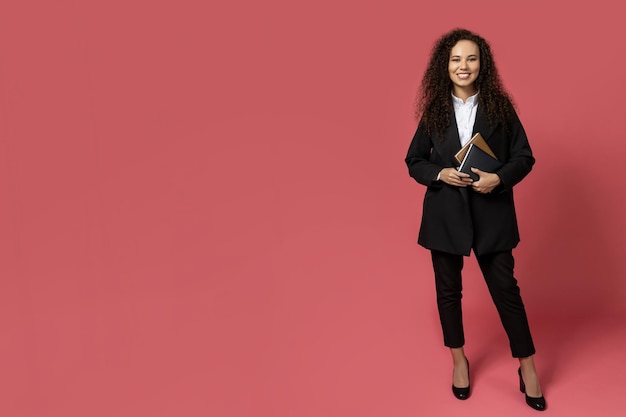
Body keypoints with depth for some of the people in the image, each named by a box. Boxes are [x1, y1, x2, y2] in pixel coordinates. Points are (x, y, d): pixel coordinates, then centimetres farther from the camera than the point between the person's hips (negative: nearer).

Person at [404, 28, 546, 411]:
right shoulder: (434, 110, 2)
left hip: (491, 212, -1)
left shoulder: (500, 107, -1)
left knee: (506, 288, 4)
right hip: (445, 213, 2)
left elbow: (524, 157, 0)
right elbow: (414, 161, 6)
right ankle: (459, 360, 33)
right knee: (448, 290, 12)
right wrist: (441, 173, -13)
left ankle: (528, 367, 23)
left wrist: (499, 179, -18)